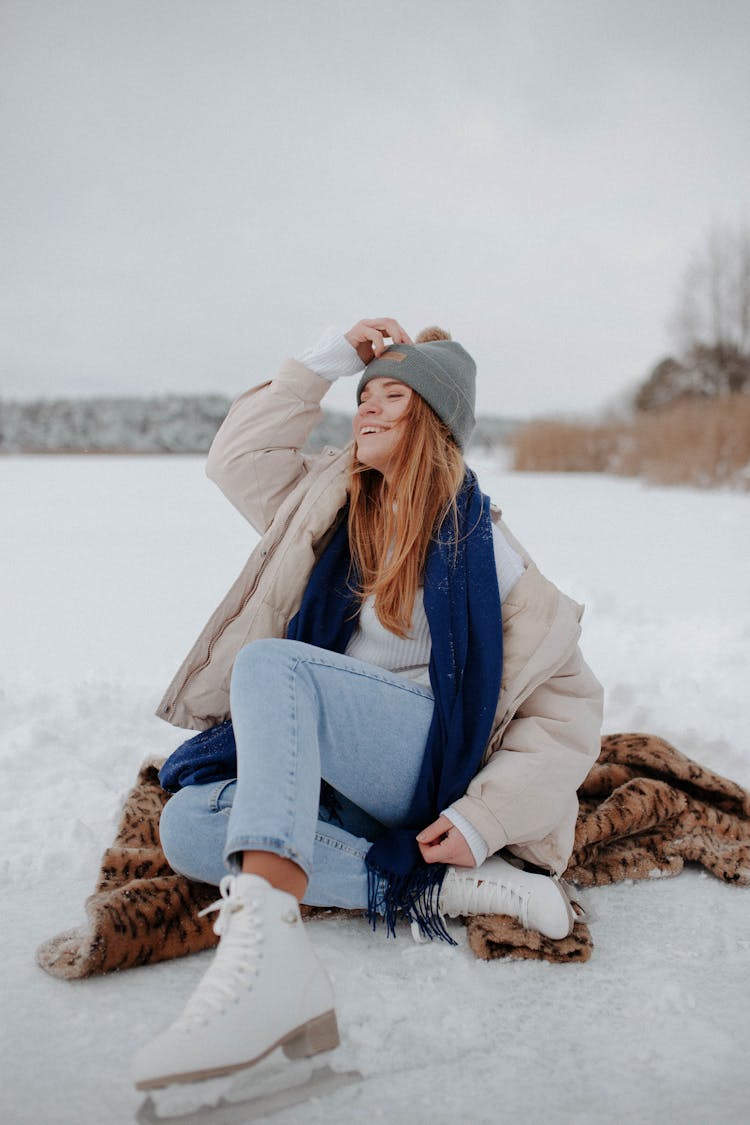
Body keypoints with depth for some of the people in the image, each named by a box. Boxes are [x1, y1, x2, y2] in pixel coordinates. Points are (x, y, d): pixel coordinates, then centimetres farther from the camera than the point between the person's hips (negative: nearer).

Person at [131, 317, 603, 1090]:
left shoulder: (478, 544, -4)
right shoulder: (334, 503, 14)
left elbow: (570, 703, -5)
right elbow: (238, 454, 22)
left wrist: (482, 820, -16)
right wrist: (327, 359, 14)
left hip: (428, 761, -6)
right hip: (333, 779, 6)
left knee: (272, 664, -31)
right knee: (187, 825, -21)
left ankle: (267, 952, -50)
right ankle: (440, 889, -23)